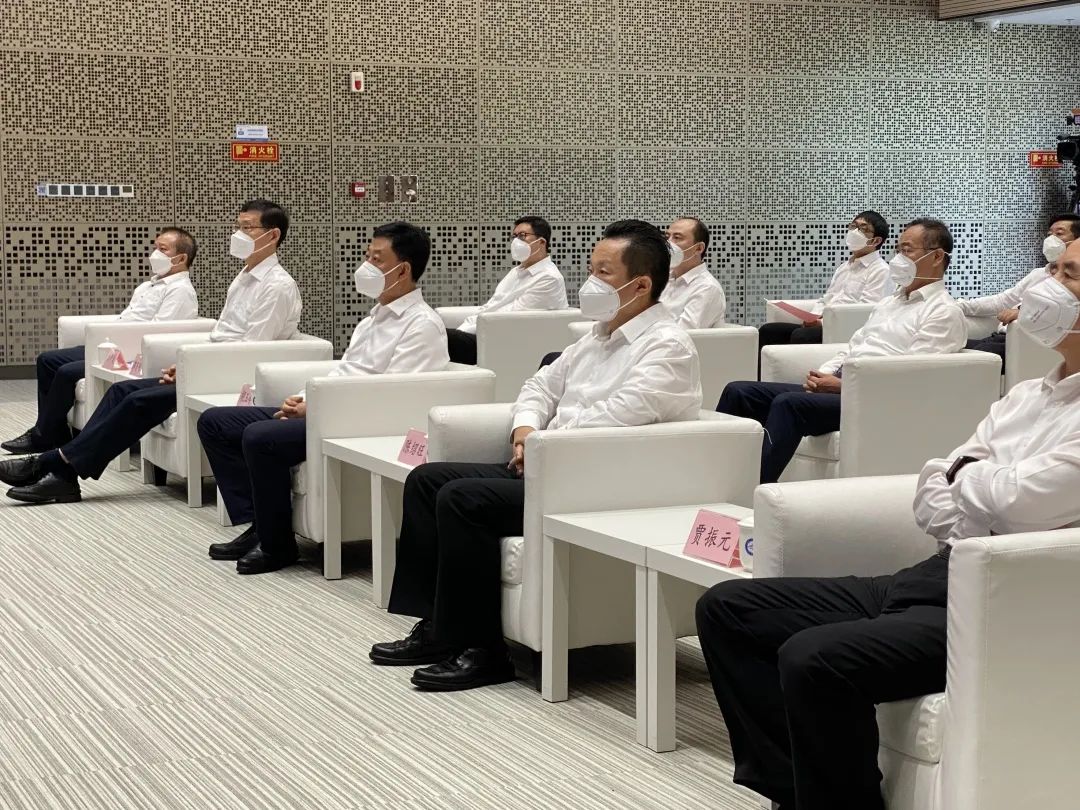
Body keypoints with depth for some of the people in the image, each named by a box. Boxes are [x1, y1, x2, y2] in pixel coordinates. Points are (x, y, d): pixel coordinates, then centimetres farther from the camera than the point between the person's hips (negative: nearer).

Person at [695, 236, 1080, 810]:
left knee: (814, 660, -32)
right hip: (932, 580, 10)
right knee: (725, 609, 2)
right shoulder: (1025, 397, 19)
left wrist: (965, 474, 2)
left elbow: (1021, 499, -20)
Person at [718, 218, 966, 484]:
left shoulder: (944, 312, -1)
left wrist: (842, 384, -14)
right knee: (738, 392, -5)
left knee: (788, 403, -34)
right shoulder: (890, 303, 28)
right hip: (837, 388, 9)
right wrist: (821, 376, 4)